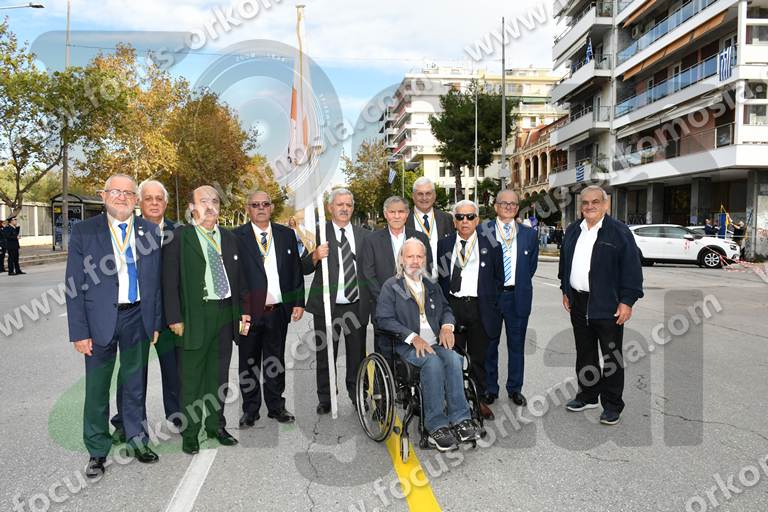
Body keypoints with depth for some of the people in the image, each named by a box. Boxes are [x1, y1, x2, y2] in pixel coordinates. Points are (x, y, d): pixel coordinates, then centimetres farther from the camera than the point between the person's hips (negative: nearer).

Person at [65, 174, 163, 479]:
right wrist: (79, 332, -8)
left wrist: (156, 322, 3)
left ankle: (137, 440, 32)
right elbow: (75, 284, -4)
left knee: (135, 383, 15)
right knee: (97, 387, 8)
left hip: (138, 318, 2)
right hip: (100, 319, -2)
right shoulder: (84, 231, -3)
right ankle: (97, 451, 25)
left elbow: (156, 280, 5)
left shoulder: (149, 231, 3)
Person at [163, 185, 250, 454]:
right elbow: (170, 281, -7)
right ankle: (189, 433, 19)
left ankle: (216, 426, 30)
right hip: (195, 316, -5)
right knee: (191, 379, 4)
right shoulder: (178, 237, -4)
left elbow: (239, 278, 15)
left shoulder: (229, 238, 12)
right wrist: (175, 318, -12)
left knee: (219, 375, 15)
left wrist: (244, 312, 9)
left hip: (226, 314, 5)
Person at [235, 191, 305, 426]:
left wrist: (298, 302, 3)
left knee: (276, 361, 13)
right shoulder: (236, 237, -3)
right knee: (249, 362, 9)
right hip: (249, 311, -2)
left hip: (278, 310, 3)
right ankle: (250, 410, 23)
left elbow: (296, 270, 9)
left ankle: (276, 407, 27)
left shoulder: (287, 234, 8)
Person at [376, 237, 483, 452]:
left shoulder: (432, 286, 22)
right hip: (406, 346, -4)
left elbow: (446, 309, 26)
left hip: (435, 343, 4)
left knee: (453, 359, -27)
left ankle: (460, 420, -24)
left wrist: (447, 326, 1)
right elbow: (383, 319, -6)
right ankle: (436, 426, -26)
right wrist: (413, 337, -17)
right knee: (433, 362, -33)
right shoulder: (391, 286, 4)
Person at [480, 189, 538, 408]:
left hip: (518, 296, 2)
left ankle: (515, 389, 23)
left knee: (517, 345, 9)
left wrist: (520, 284, 8)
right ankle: (490, 388, 22)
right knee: (490, 343, 8)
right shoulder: (482, 231, 0)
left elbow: (532, 264, 14)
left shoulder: (528, 233, 7)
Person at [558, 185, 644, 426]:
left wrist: (627, 302, -14)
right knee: (584, 353, 16)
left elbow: (632, 268, -11)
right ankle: (587, 396, 30)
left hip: (607, 305, -6)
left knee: (612, 357, 4)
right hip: (578, 303, 6)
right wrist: (566, 291, 17)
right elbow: (564, 262, 20)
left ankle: (612, 405, 15)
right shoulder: (573, 230, 11)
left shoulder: (619, 231, -8)